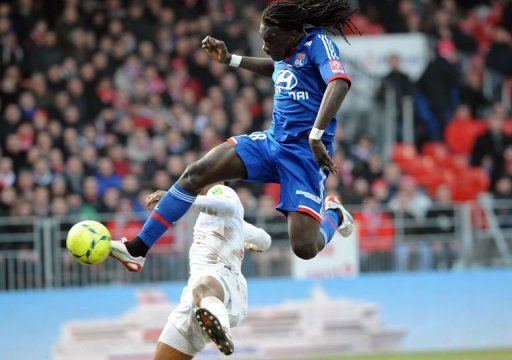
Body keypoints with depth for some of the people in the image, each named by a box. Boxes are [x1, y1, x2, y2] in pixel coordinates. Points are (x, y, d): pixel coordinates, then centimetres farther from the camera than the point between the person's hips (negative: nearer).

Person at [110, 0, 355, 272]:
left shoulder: (318, 43, -13)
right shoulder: (287, 52, 10)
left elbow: (340, 83, -32)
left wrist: (316, 137, -40)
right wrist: (230, 59, 28)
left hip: (306, 154, -7)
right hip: (272, 140, 7)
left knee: (305, 248, -17)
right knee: (196, 172, -12)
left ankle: (333, 215, 21)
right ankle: (137, 249, -7)